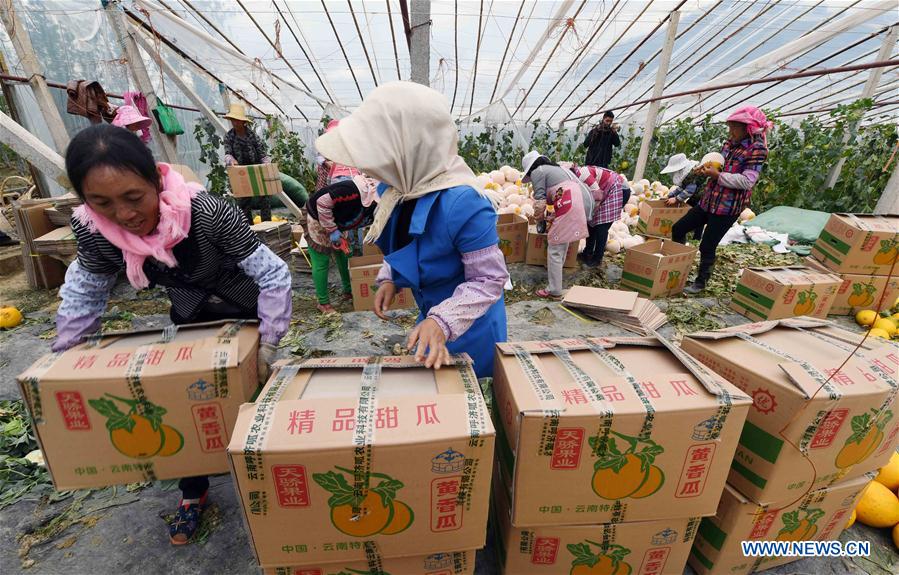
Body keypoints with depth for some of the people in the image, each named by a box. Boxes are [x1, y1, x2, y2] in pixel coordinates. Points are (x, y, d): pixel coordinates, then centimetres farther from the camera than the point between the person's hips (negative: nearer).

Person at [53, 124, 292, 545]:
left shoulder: (209, 215, -36)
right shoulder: (91, 229, -22)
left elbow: (274, 276, -31)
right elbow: (84, 291, -3)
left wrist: (267, 347, -30)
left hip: (246, 310, -3)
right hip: (190, 314, 4)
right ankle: (193, 491, 37)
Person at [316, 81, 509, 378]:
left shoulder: (463, 202, -35)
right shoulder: (400, 185, -8)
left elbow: (489, 279, -28)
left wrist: (443, 322, -38)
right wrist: (389, 278, -3)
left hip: (469, 326, -7)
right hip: (432, 315, 8)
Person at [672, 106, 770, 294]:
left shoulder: (757, 149, -12)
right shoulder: (729, 143, 10)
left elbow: (747, 181, -20)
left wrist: (717, 175, -18)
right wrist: (709, 168, 1)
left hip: (728, 207, -8)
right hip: (709, 201, 8)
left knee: (707, 246, -1)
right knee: (678, 229, 9)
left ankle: (701, 282, 17)